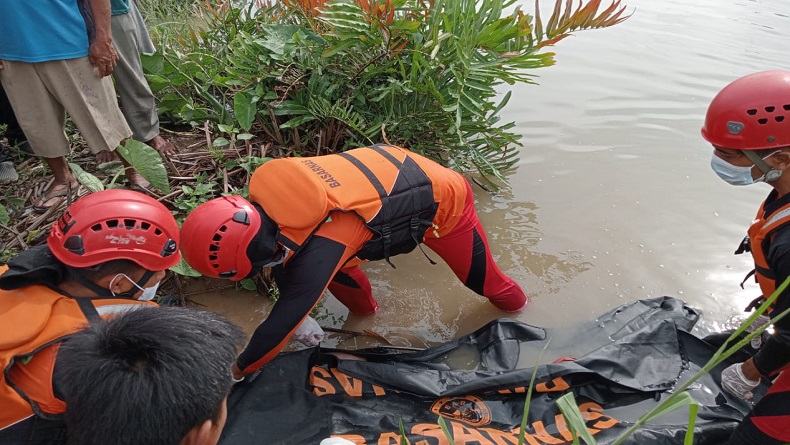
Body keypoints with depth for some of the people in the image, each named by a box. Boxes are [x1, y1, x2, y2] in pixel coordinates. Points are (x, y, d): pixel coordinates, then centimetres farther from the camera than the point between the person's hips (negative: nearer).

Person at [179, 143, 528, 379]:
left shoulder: (319, 250, -41)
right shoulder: (269, 192, -17)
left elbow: (282, 324, -29)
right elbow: (287, 261, 0)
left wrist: (236, 371, -12)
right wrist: (299, 314, 9)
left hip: (442, 201, -7)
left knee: (481, 278, 14)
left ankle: (517, 306, 46)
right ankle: (364, 311, 31)